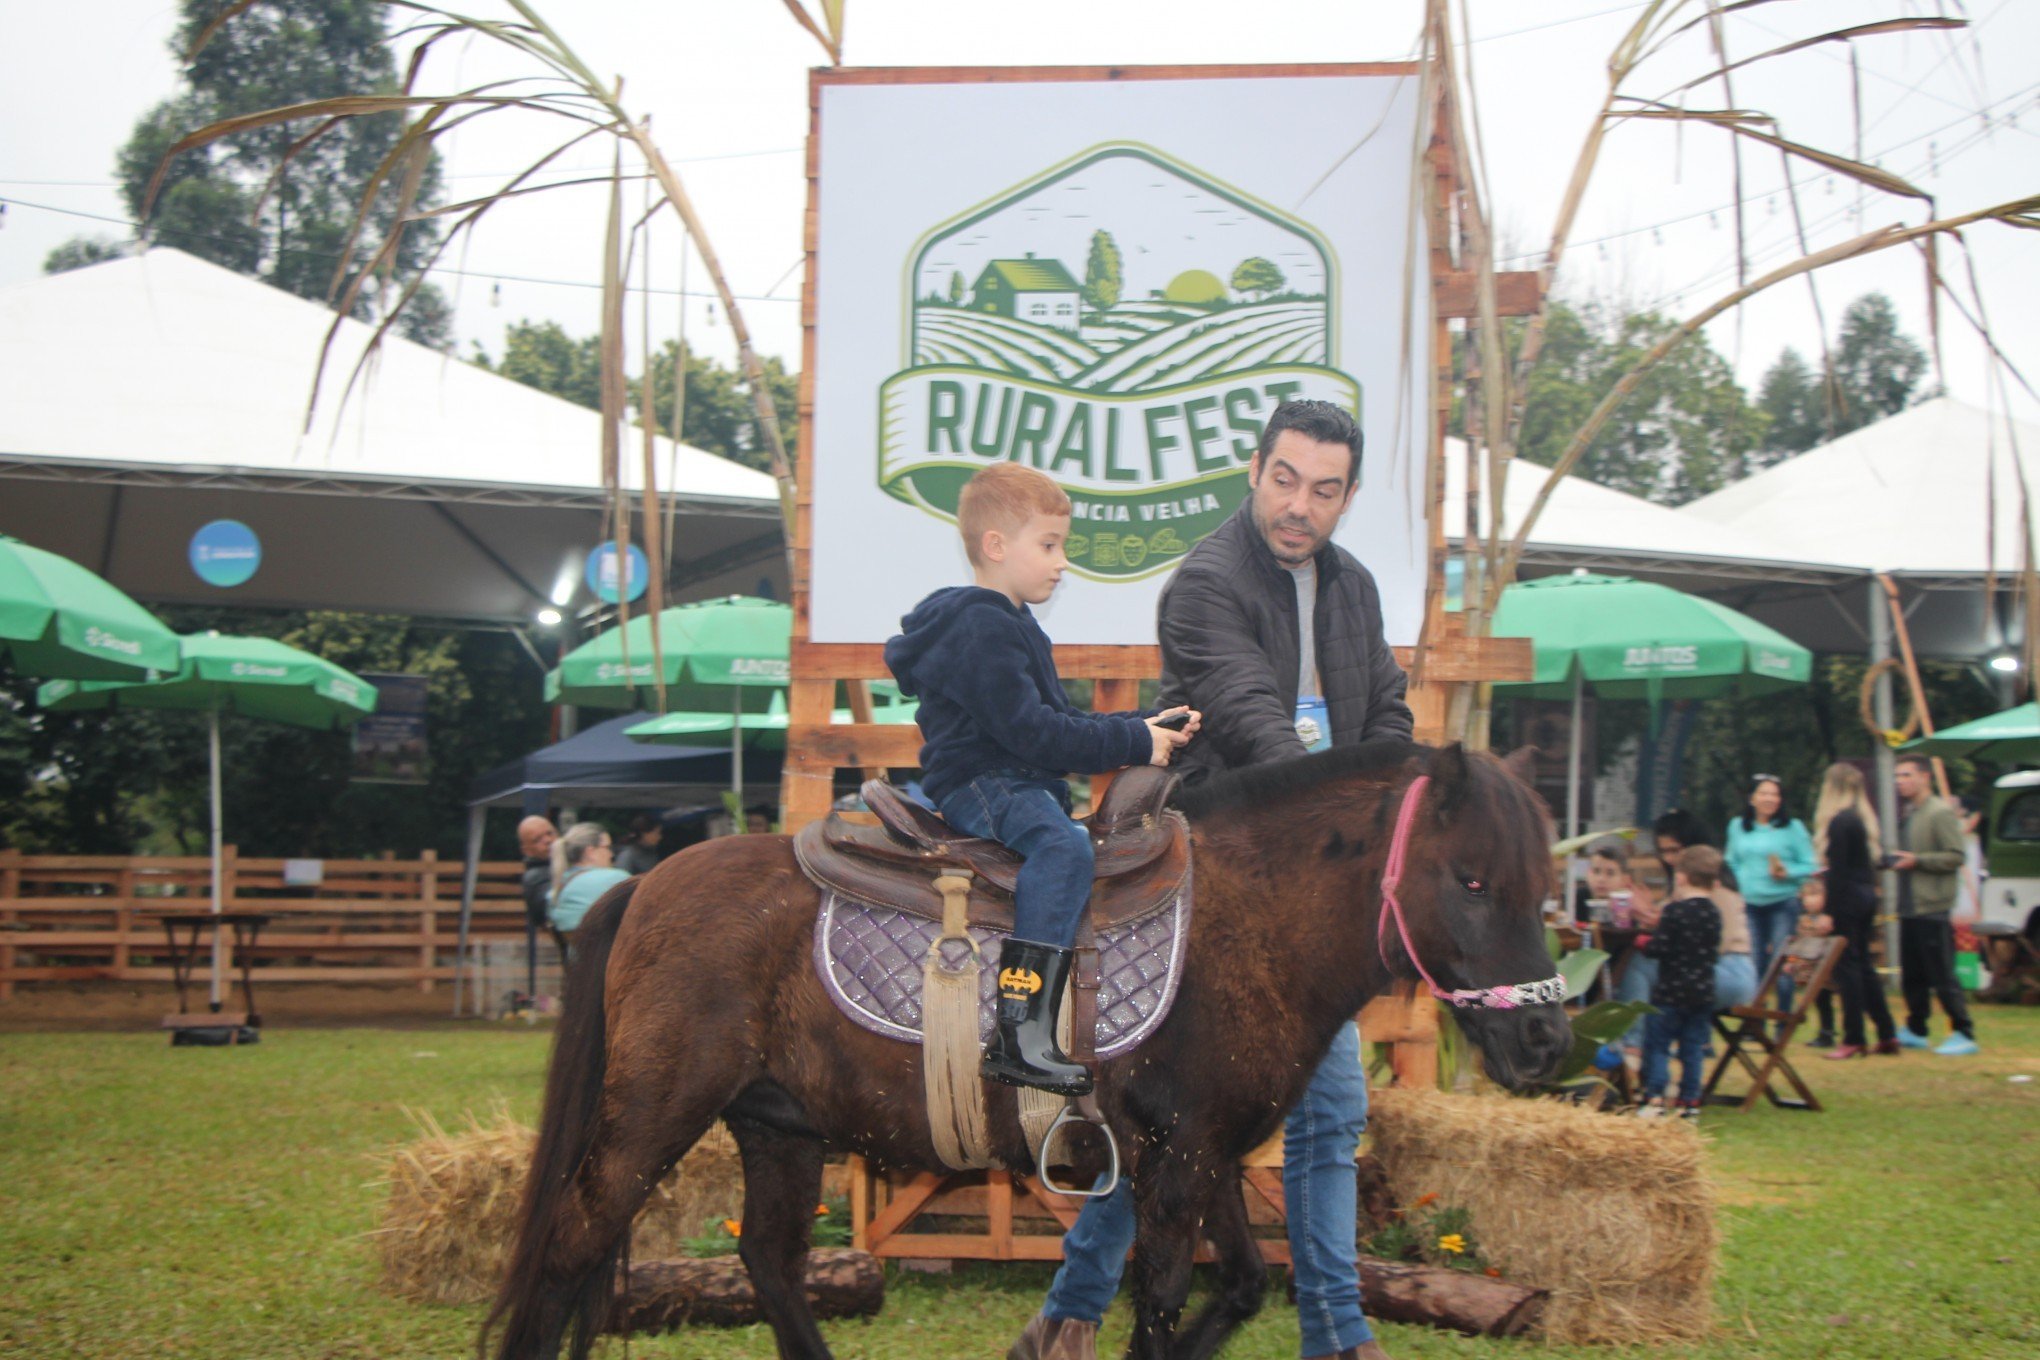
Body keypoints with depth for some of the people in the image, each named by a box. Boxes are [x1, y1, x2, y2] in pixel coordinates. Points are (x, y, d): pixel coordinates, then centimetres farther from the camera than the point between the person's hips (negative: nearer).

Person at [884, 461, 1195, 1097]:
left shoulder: (1011, 625, 21)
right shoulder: (980, 628, -14)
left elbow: (1062, 722, 24)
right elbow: (1031, 732, -22)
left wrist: (1145, 725, 13)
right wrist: (1133, 744, -16)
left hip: (1019, 782, 11)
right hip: (977, 782, -11)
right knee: (1065, 844, -34)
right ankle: (1020, 1032, -42)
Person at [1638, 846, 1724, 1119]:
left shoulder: (1674, 911, -14)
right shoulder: (1714, 914, 6)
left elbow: (1659, 948, -17)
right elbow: (1713, 950, 14)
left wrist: (1644, 942, 3)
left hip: (1671, 991, -6)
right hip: (1703, 991, 6)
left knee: (1657, 1044, 0)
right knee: (1693, 1048, 11)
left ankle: (1655, 1099, -8)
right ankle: (1690, 1100, 11)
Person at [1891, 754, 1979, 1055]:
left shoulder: (1941, 813, -10)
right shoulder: (1906, 814, 17)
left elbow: (1957, 856, -16)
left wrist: (1917, 860, -20)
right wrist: (1894, 860, 9)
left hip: (1932, 908, -9)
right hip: (1909, 907, 9)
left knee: (1943, 977, -6)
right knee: (1911, 976, 14)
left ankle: (1964, 1034, -1)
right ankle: (1915, 1031, 23)